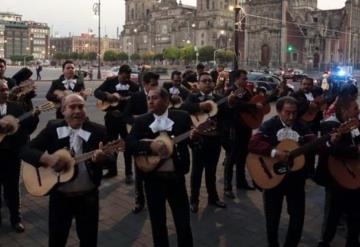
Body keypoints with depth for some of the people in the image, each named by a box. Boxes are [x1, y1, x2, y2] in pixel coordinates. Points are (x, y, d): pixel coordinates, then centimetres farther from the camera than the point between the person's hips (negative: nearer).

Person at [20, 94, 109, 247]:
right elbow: (26, 151, -7)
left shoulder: (98, 131, -8)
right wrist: (47, 158, -25)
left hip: (88, 196, -1)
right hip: (59, 196, 1)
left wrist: (102, 158, -36)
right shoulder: (52, 128, -4)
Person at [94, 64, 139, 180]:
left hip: (126, 118, -2)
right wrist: (107, 95, -20)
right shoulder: (110, 81, 1)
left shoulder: (134, 86, -3)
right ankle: (112, 170, 28)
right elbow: (97, 92, -3)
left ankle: (129, 173, 13)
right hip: (111, 117, 2)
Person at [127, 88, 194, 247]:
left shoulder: (182, 117, 0)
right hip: (153, 178, 1)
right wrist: (150, 146, -25)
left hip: (176, 176, -1)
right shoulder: (141, 121, 1)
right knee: (157, 221, 14)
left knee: (183, 220, 8)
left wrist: (194, 136, -26)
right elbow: (129, 144, -10)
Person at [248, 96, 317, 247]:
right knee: (272, 216, 10)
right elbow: (252, 144, -22)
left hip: (296, 176, 3)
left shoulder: (302, 127, 3)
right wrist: (274, 152, -33)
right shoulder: (269, 125, -9)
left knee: (298, 214, 10)